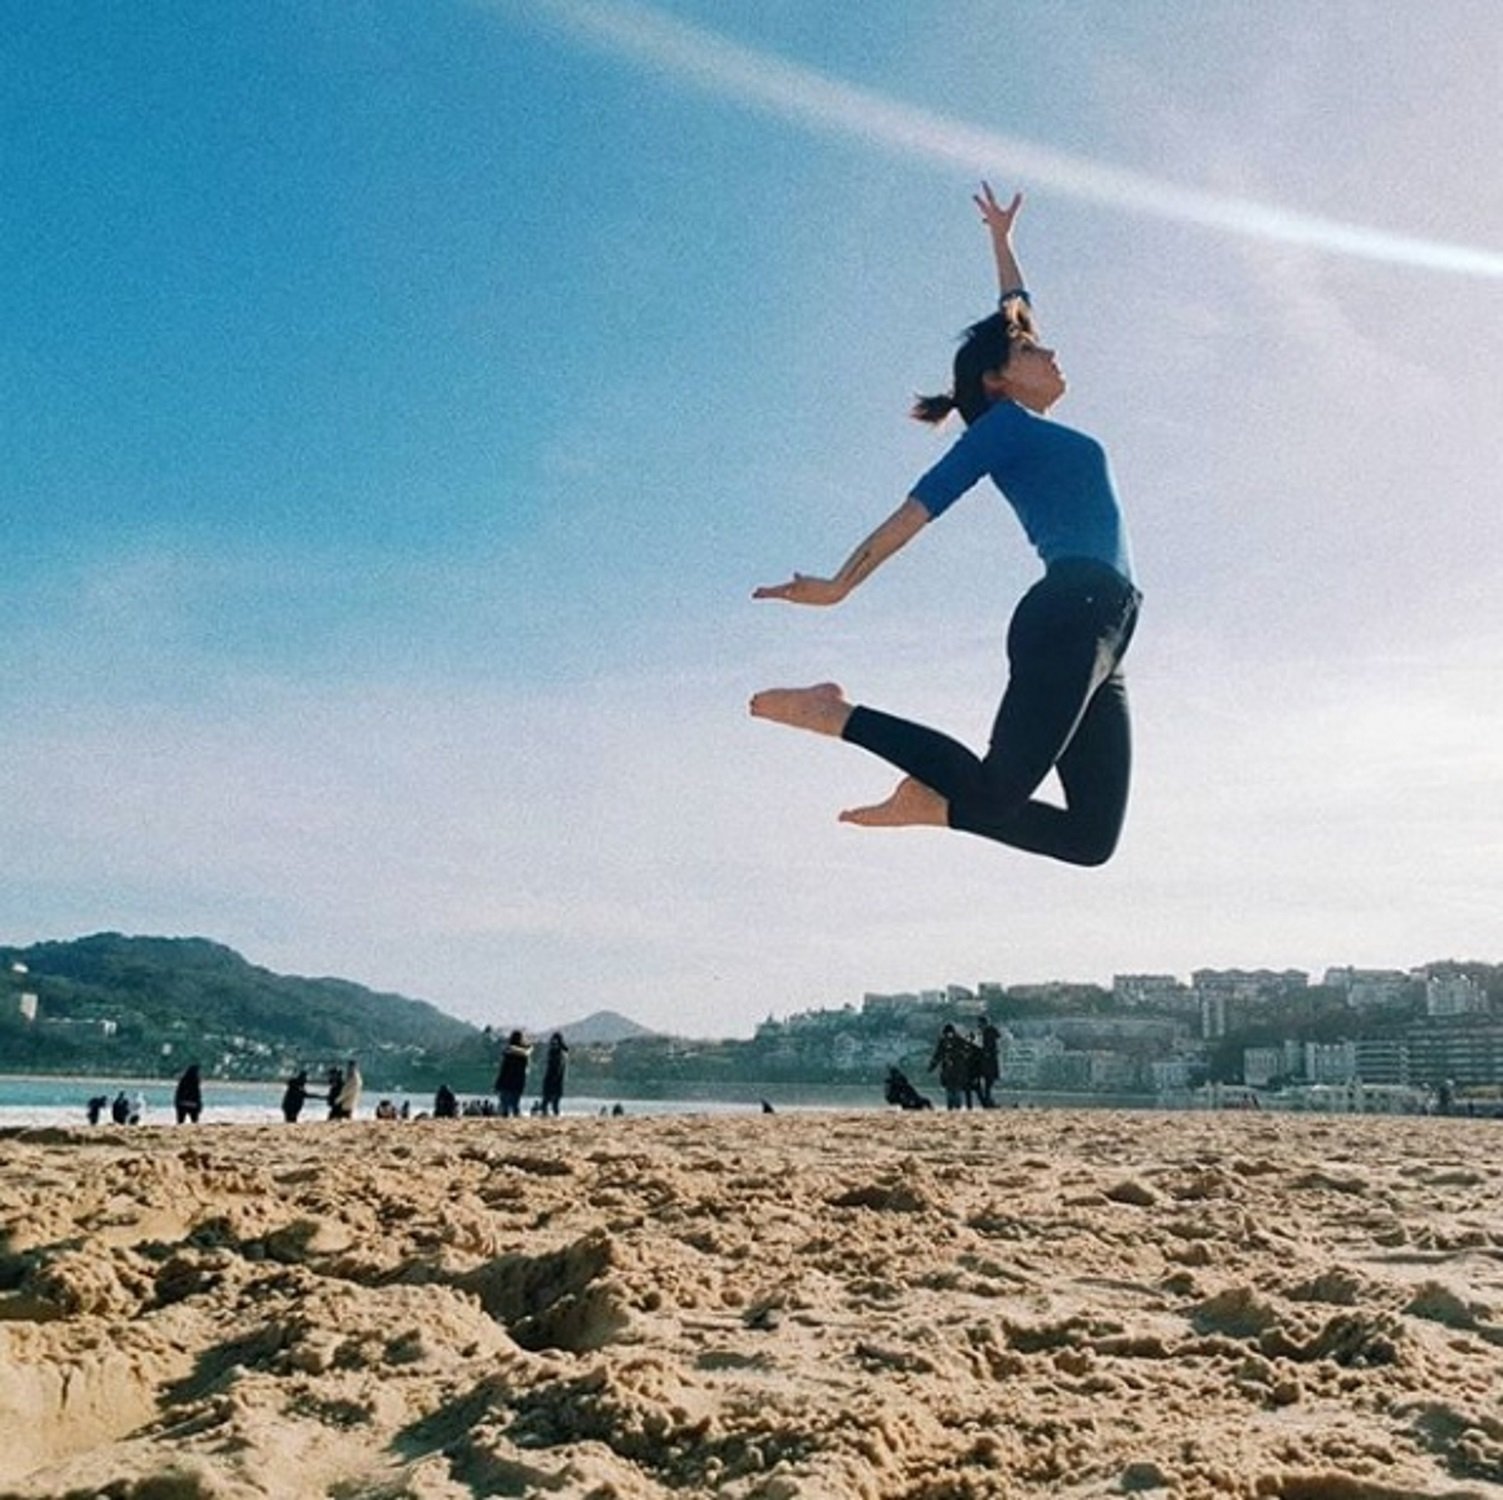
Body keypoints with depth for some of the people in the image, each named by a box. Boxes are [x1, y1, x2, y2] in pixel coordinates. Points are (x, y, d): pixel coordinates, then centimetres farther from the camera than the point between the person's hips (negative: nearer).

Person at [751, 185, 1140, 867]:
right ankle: (837, 714, -9)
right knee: (1000, 789, -23)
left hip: (1095, 634, 8)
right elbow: (919, 506, -4)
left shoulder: (1031, 427, 29)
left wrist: (1001, 239, 54)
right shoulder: (1003, 423, 5)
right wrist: (840, 584, -11)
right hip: (1071, 611, -8)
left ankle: (933, 800, 1)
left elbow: (1014, 312, 44)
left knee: (1092, 836, -3)